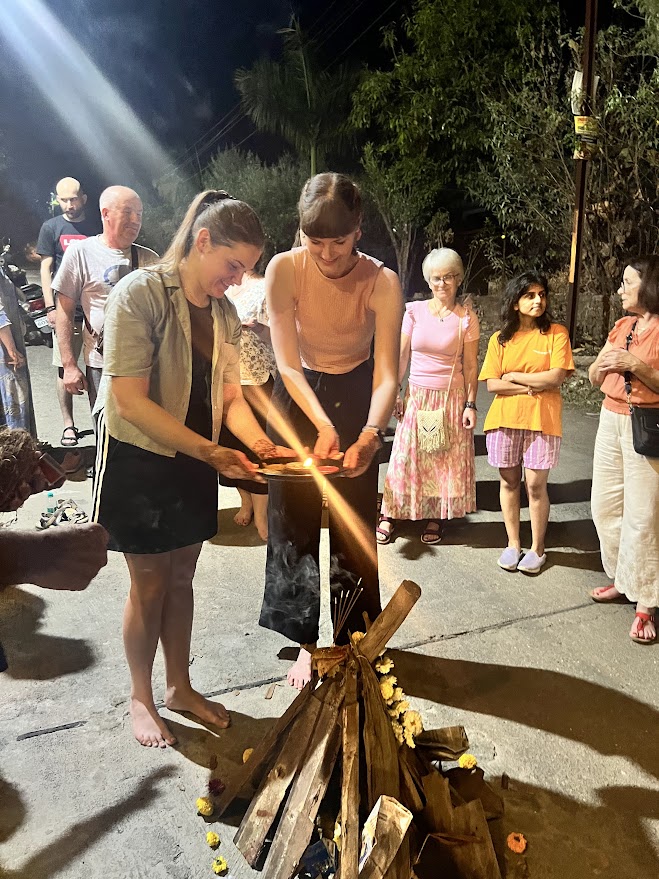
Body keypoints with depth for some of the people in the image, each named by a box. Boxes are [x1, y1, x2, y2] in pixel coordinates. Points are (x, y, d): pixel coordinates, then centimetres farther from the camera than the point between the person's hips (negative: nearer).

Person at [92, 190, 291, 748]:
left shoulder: (224, 312, 2)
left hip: (195, 463, 6)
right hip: (138, 460, -6)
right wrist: (210, 451, -30)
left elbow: (230, 396, 4)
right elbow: (130, 400, -25)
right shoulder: (141, 293, -19)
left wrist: (257, 442, -16)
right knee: (150, 585, 6)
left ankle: (180, 686, 35)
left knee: (181, 579, 16)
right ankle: (141, 698, 28)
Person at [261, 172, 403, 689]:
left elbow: (387, 375, -26)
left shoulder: (381, 282, -24)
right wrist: (323, 424, -38)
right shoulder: (285, 269, -23)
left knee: (353, 522, 5)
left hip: (356, 398, 0)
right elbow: (288, 363, -24)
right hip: (296, 397, 1)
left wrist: (370, 433, -45)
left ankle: (351, 636, 26)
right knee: (295, 518, 3)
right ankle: (308, 640, 19)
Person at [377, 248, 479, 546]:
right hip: (417, 396, 1)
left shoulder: (466, 318, -2)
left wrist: (470, 404, -5)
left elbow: (470, 366, -1)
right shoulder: (414, 311, 0)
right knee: (407, 456, 5)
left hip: (452, 398, -1)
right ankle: (389, 515, 16)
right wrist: (392, 393, 0)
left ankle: (436, 517, 21)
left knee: (446, 459, 6)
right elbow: (401, 356, 3)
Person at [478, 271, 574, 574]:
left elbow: (556, 377, -12)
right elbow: (492, 384, -4)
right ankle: (513, 543, 24)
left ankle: (538, 548, 17)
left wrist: (514, 376, -6)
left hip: (541, 420, -2)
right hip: (505, 419, 3)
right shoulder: (500, 339, 4)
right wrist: (533, 386, -11)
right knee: (509, 481, 10)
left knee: (536, 485, 0)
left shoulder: (556, 333, -1)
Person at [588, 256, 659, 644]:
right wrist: (603, 364, -6)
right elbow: (595, 378, 14)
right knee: (605, 506, 12)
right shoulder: (622, 326, 12)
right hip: (611, 420, 8)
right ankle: (623, 580, 29)